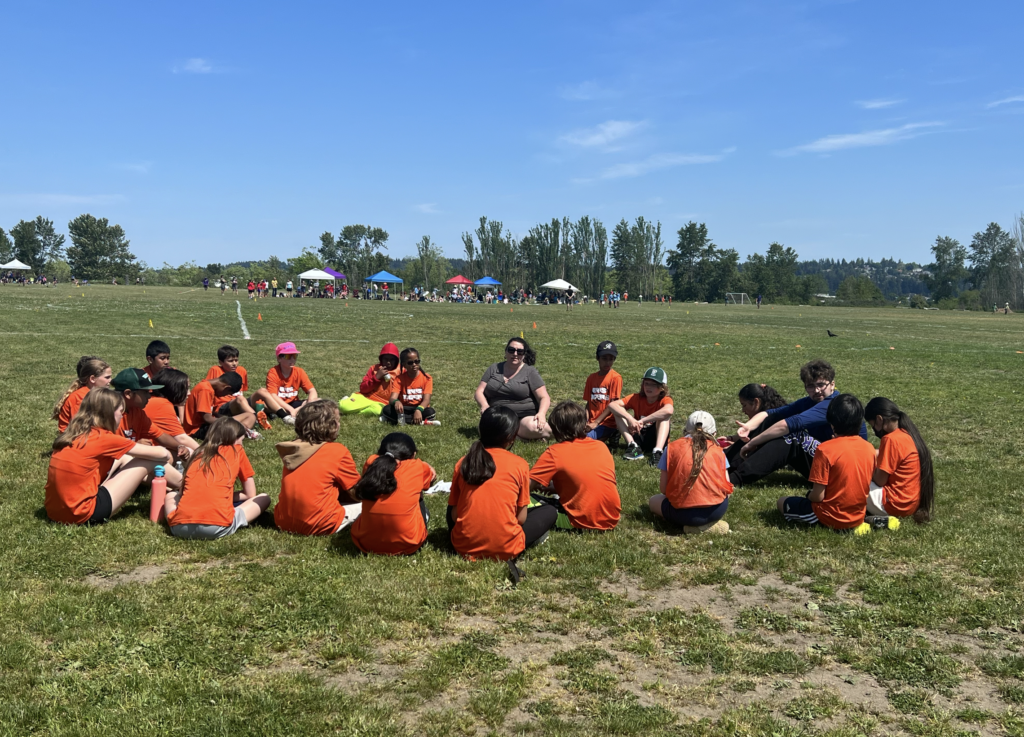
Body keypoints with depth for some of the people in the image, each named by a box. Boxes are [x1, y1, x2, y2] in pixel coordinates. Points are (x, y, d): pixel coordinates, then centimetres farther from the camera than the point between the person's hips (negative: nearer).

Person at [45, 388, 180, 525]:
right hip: (83, 515, -8)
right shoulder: (102, 437, -12)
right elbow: (162, 453, -6)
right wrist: (168, 456, 17)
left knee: (122, 458, 20)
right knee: (148, 461, 1)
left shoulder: (72, 434, 8)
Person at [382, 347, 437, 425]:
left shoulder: (426, 378, -7)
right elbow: (392, 398, -16)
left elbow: (426, 400, -17)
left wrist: (419, 410, -40)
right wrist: (396, 402, -43)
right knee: (386, 409, -27)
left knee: (430, 412, -34)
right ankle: (418, 421, -28)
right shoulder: (400, 378, -3)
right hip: (404, 409, 1)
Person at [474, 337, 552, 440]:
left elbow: (544, 398, -1)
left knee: (533, 428, -39)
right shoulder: (494, 369, 13)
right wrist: (484, 405, -12)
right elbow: (479, 392, 11)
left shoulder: (530, 371, 4)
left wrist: (541, 414, -23)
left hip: (525, 416, -4)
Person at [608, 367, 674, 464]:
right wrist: (629, 418, -30)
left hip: (655, 439, -3)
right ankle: (634, 447, -25)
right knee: (618, 412, -11)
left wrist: (642, 421, -36)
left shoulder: (665, 400, -10)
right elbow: (612, 405, -14)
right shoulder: (637, 398, -1)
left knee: (664, 415, -25)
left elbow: (669, 410, -38)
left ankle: (658, 451, -40)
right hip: (638, 437, 3)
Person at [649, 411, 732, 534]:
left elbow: (663, 488, 3)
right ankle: (711, 523, 6)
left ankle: (693, 526, 4)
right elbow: (726, 486, 7)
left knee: (653, 501, 28)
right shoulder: (717, 449, 11)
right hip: (717, 510, 3)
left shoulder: (672, 447, 7)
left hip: (684, 513, -3)